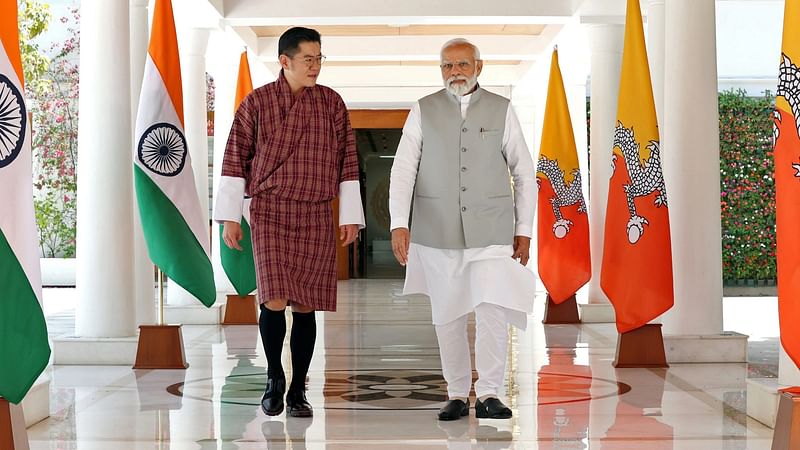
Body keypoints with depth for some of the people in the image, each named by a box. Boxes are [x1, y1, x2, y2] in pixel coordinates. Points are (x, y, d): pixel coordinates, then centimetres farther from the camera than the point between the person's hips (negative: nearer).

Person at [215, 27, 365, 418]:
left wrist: (350, 216, 5)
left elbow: (346, 161, 9)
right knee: (275, 300, -12)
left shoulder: (332, 104, 7)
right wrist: (229, 216, 0)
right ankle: (274, 378, 11)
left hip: (316, 217, 2)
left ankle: (297, 391, 15)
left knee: (305, 305, 3)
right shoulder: (257, 103, 2)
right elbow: (235, 158, 3)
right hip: (270, 213, -2)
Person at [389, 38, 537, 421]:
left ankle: (489, 393, -1)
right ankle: (457, 395, 18)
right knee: (448, 316, 6)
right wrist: (399, 224, -13)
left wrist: (524, 229, 5)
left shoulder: (501, 110, 6)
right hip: (438, 232, 1)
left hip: (490, 231, 0)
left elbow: (524, 173, 9)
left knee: (493, 309, -12)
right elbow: (403, 171, -2)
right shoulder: (423, 112, 5)